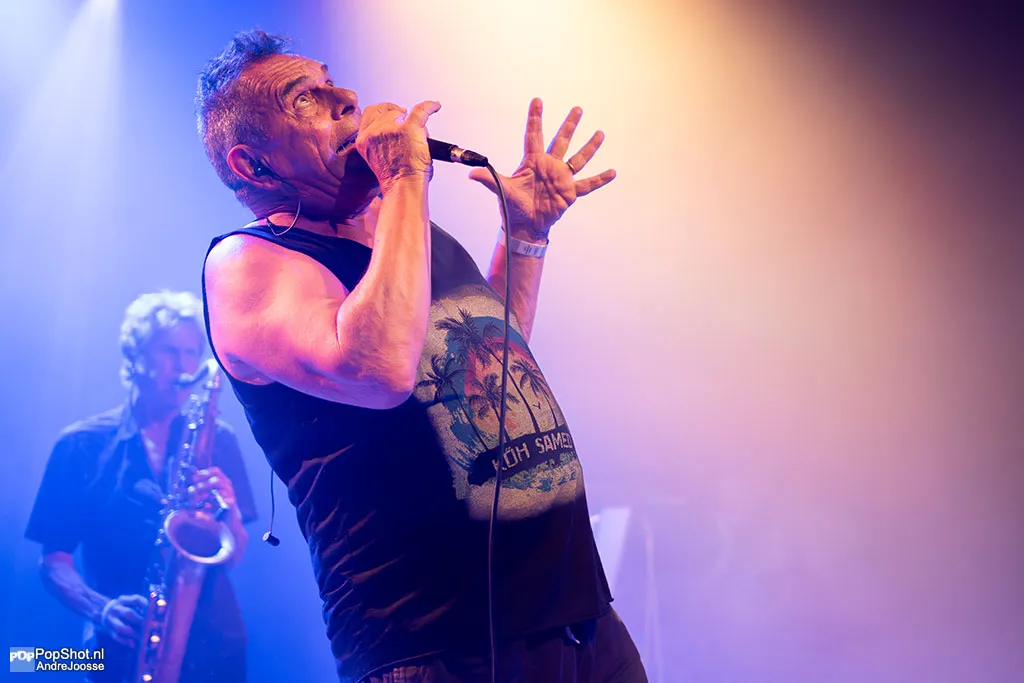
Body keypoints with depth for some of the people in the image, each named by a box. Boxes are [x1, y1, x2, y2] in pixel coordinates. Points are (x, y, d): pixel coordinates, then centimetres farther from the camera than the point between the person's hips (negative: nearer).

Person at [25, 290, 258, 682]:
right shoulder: (83, 445, 2)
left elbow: (234, 556, 3)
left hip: (214, 646, 2)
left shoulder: (217, 440, 6)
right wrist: (100, 609, -17)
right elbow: (53, 559, 1)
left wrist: (229, 511, -18)